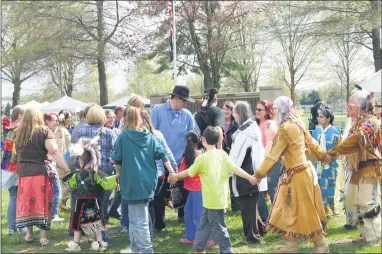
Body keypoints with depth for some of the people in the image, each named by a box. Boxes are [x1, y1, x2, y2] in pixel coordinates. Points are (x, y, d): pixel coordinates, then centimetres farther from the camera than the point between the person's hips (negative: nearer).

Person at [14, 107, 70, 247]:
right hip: (41, 172, -3)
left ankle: (29, 234, 21)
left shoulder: (19, 133, 9)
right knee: (41, 203, 2)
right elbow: (54, 152, -12)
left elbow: (17, 153, 17)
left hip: (23, 172, 3)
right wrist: (67, 170, -14)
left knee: (26, 202, 12)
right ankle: (43, 236, 3)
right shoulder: (44, 132, -5)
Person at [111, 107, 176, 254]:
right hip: (147, 182, 6)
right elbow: (161, 154, 3)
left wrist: (119, 172, 16)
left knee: (140, 221, -2)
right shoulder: (149, 136, 6)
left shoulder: (123, 137, -8)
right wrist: (172, 172, 7)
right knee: (135, 217, 19)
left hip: (132, 182, -6)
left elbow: (116, 158, -3)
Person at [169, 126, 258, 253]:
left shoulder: (202, 158, -14)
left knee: (218, 227, 2)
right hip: (219, 197, 7)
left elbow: (189, 172, -1)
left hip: (212, 199, -7)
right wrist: (251, 178, 5)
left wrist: (175, 176, 16)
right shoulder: (223, 154, 1)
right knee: (204, 224, 18)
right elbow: (235, 169, -3)